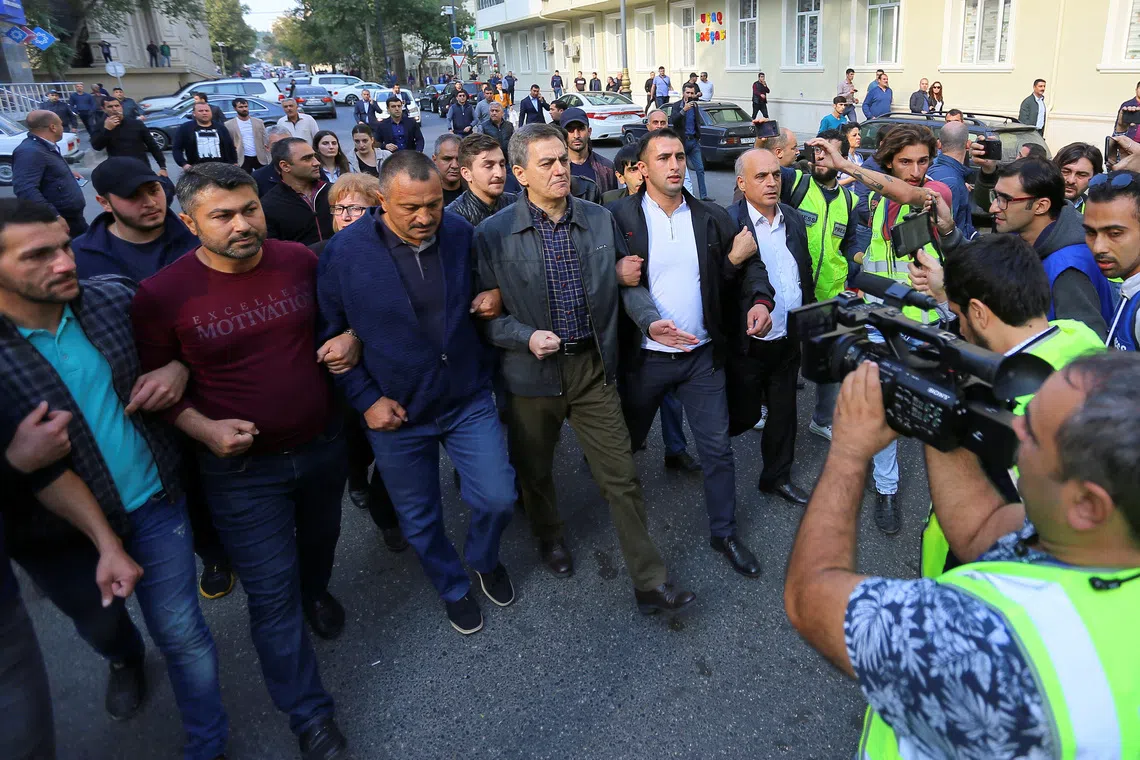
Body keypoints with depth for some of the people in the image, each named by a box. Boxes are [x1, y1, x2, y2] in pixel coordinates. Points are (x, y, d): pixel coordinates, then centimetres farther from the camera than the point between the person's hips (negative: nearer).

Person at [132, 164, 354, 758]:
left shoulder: (299, 260, -7)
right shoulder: (162, 295, -17)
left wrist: (350, 340, -10)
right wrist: (205, 429, -21)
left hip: (322, 445, 4)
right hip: (242, 467, -3)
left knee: (320, 537, 29)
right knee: (273, 598, 3)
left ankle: (315, 593, 64)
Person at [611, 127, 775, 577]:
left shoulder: (712, 219, 2)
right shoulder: (621, 218, -8)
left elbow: (749, 262, 6)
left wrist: (760, 299, -14)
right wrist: (647, 322, -23)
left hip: (702, 355, 2)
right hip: (644, 357, -2)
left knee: (717, 449, 7)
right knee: (626, 444, 16)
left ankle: (725, 533, 25)